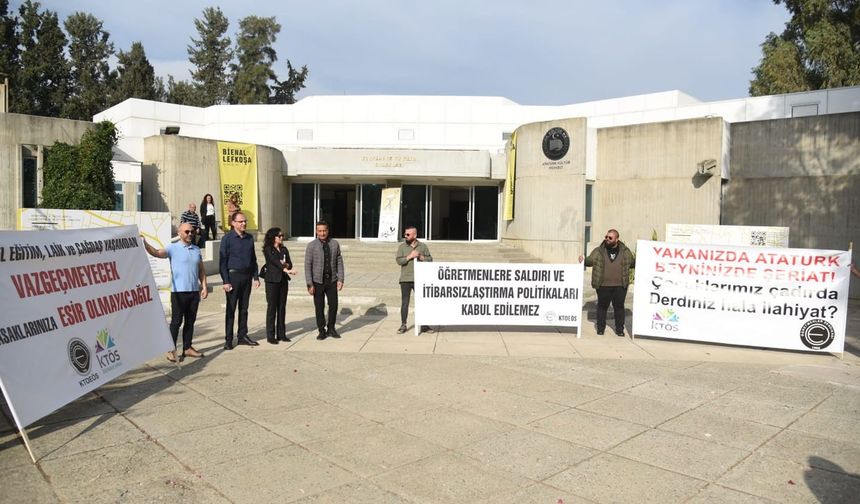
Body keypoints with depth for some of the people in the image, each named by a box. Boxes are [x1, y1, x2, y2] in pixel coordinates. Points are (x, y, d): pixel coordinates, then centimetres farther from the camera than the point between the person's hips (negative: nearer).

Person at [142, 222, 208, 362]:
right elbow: (156, 252, -20)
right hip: (179, 291, -5)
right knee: (176, 321, -2)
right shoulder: (173, 248, -3)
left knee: (190, 321, 11)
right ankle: (171, 350, 6)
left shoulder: (196, 249, 12)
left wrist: (204, 286, 8)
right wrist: (144, 243, -36)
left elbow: (201, 270, 16)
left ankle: (187, 348, 21)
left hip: (194, 291, 5)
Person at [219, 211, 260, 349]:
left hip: (246, 276, 5)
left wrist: (256, 277, 9)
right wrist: (226, 281, -13)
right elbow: (222, 261, -8)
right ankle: (228, 340, 6)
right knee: (231, 309, 0)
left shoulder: (249, 238, 10)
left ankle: (242, 336, 20)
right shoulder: (227, 238, -6)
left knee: (244, 308, 11)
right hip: (233, 276, -5)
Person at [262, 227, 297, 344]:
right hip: (272, 281, -6)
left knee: (282, 307, 7)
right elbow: (274, 260, -18)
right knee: (272, 308, -3)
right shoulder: (268, 249, -4)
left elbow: (290, 263, 10)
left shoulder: (284, 249, 13)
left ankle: (281, 334, 14)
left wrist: (286, 265, -14)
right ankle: (270, 336, 2)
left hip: (283, 280, 6)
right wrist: (286, 269, -30)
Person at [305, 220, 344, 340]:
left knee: (333, 305, 4)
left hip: (332, 280, 2)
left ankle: (331, 329, 24)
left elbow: (339, 262, 5)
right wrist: (309, 284, -10)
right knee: (319, 307, 5)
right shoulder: (311, 246, -4)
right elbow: (308, 265, -5)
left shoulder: (335, 244, 3)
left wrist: (340, 279, -3)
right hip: (318, 282, -2)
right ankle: (322, 331, 19)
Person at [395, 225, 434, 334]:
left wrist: (421, 257, -11)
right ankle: (403, 326, 13)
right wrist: (410, 256, -16)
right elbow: (398, 260, -7)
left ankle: (424, 325, 14)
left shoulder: (423, 246, 6)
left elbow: (430, 259, 5)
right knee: (404, 303, 3)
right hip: (405, 279, -1)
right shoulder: (402, 246, 4)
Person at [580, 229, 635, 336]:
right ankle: (600, 328, 20)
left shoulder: (625, 251, 7)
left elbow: (632, 262, 17)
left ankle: (619, 329, 18)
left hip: (620, 286, 1)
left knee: (619, 306, 6)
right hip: (603, 285, -1)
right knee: (602, 306, 6)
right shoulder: (599, 251, 3)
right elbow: (590, 261, 3)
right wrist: (583, 261, -16)